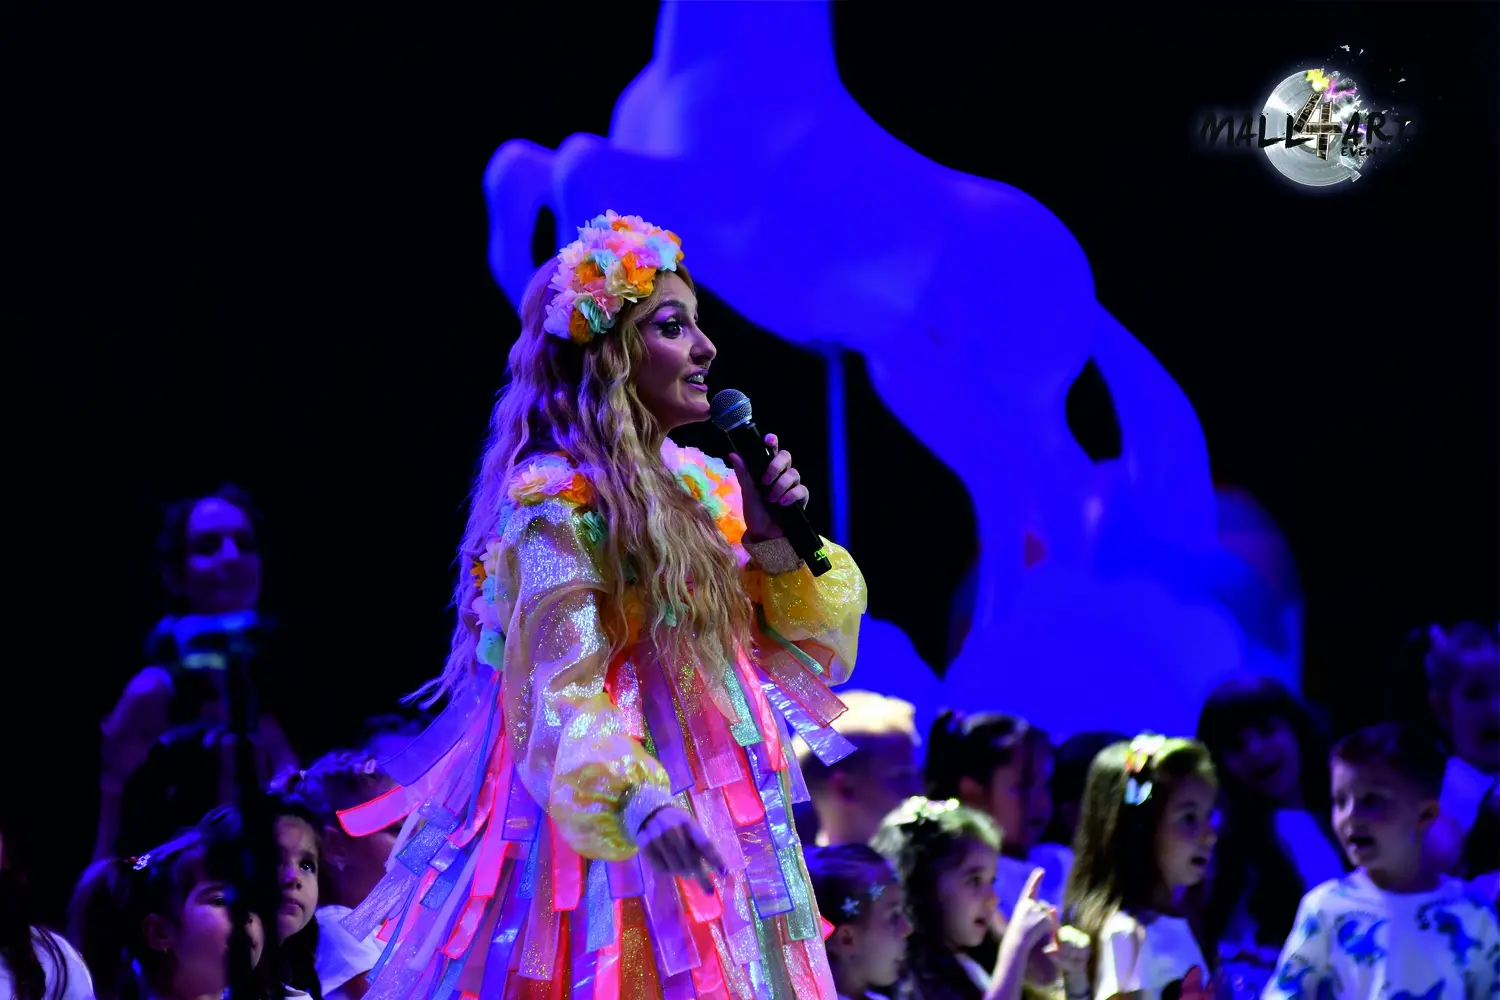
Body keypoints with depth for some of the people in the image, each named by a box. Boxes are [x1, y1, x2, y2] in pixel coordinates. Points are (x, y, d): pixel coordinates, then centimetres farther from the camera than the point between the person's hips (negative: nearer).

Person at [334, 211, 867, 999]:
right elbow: (561, 684, -23)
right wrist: (634, 797, -40)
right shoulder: (555, 501, -12)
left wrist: (774, 543, -2)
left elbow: (803, 651, 16)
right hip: (599, 836, -8)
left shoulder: (701, 485, 12)